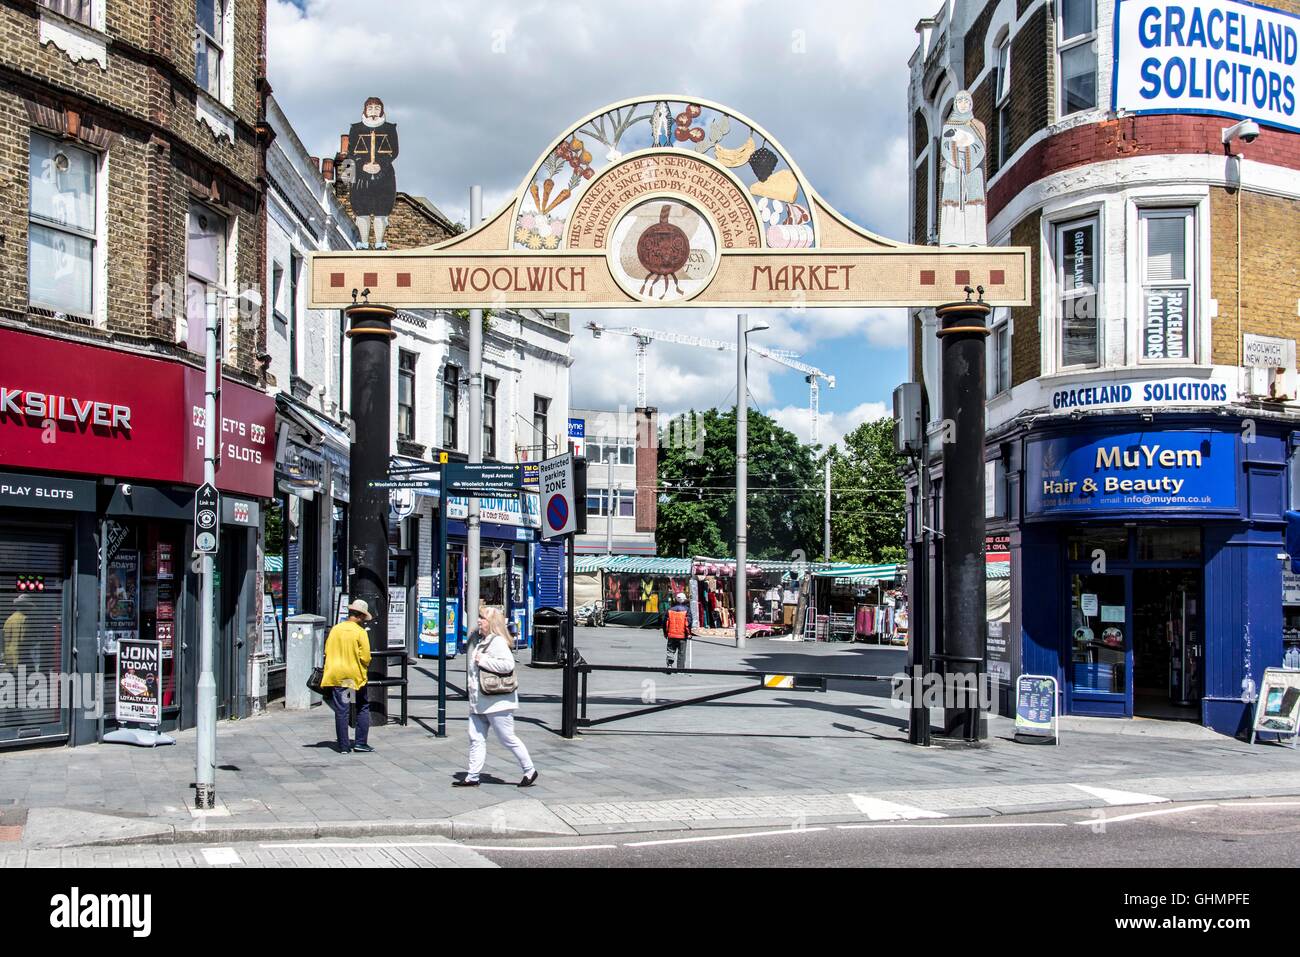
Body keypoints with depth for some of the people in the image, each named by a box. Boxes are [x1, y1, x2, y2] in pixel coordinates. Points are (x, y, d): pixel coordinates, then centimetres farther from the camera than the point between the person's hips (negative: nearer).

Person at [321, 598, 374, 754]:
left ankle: (343, 746, 6)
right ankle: (361, 743, 6)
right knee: (363, 708, 12)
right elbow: (365, 658, -12)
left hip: (336, 676, 3)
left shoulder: (335, 629, 2)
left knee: (341, 711, 5)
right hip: (355, 675, -3)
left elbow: (327, 651, 7)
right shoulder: (360, 632, -11)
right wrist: (365, 666, 9)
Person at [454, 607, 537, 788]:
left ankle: (529, 771, 11)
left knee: (507, 738, -1)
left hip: (497, 702, -9)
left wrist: (483, 660, -20)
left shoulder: (497, 642, -14)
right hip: (478, 702, 9)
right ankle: (472, 777, 10)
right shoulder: (478, 640, 14)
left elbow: (508, 664, -27)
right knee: (476, 739, 7)